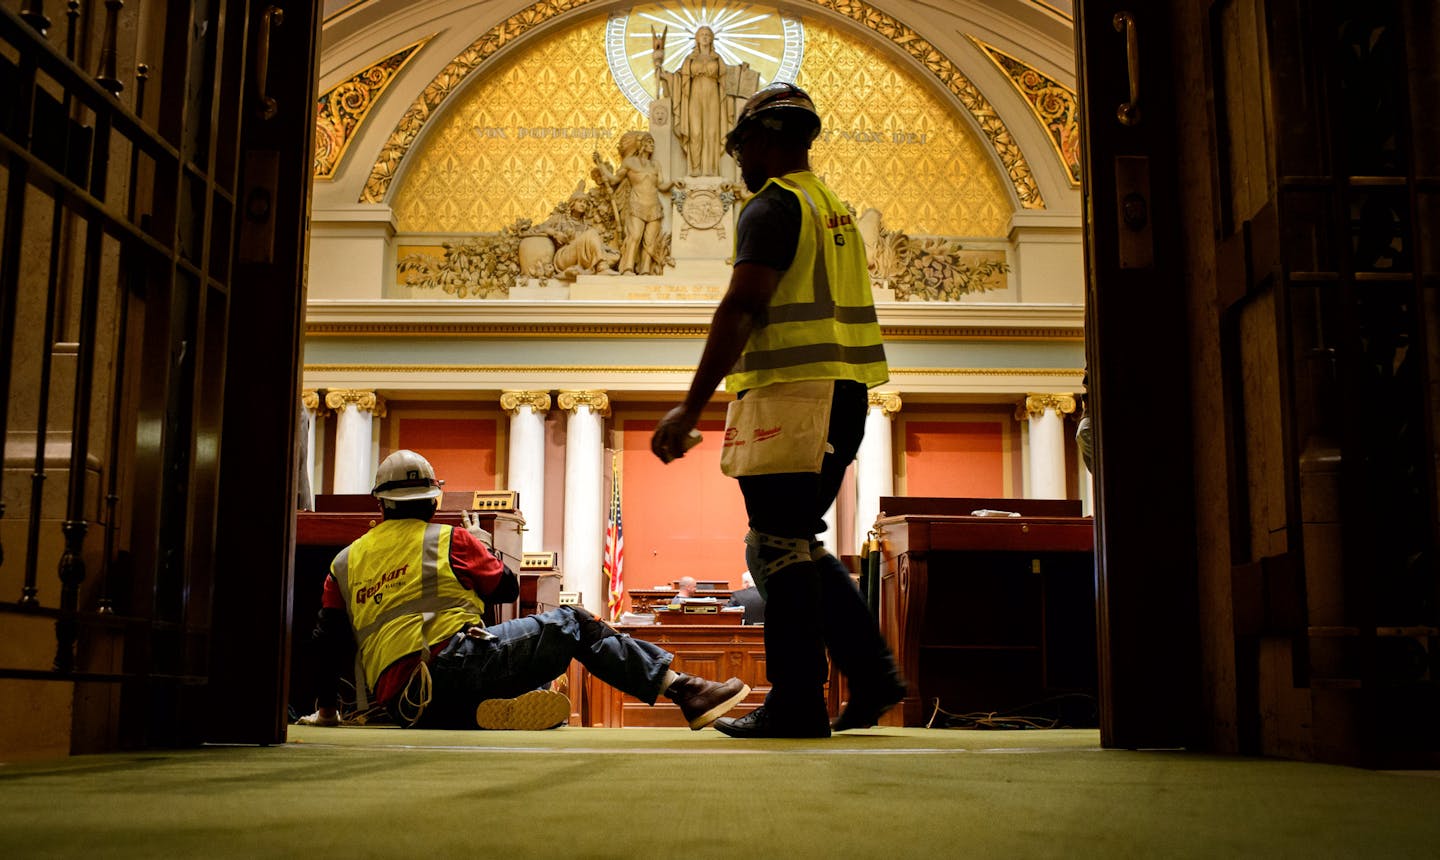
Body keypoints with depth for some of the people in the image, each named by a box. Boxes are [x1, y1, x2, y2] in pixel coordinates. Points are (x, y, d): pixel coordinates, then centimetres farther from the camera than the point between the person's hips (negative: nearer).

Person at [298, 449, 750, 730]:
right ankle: (683, 689, -4)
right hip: (454, 662, -5)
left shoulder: (344, 562, 20)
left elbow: (327, 639, 19)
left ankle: (498, 710, -1)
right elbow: (507, 587, 17)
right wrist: (477, 542, 35)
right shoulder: (449, 540, 8)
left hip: (402, 702, 6)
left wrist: (325, 710, 31)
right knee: (572, 625, 5)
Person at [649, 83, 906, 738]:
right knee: (797, 545, 16)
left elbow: (740, 310, -17)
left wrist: (691, 409, -18)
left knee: (780, 550, -4)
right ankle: (872, 676, 14)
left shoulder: (773, 207, -8)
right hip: (845, 394, 9)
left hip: (790, 389, -9)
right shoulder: (835, 210, 21)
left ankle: (797, 705, 0)